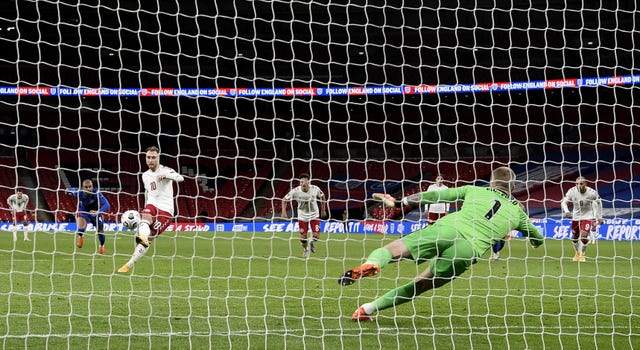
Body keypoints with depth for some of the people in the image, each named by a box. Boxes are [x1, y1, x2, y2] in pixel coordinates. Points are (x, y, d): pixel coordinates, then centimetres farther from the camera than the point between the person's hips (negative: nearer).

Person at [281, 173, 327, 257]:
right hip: (302, 216, 0)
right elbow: (284, 200, -9)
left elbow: (322, 196, 2)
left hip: (314, 215, 0)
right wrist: (284, 211, -22)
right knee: (303, 237, 2)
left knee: (316, 236, -9)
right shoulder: (295, 191, -23)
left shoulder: (315, 189, -20)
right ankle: (305, 249, 36)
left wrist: (323, 210, 8)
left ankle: (312, 242, 29)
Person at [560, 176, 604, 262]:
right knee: (574, 237, 12)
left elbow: (599, 202, -2)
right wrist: (566, 211, -35)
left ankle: (582, 254, 2)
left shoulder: (592, 193, -20)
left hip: (587, 216, -3)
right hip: (575, 216, 3)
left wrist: (599, 217, 2)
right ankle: (577, 253, 39)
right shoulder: (572, 191, -18)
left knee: (584, 236, -19)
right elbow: (564, 202, -14)